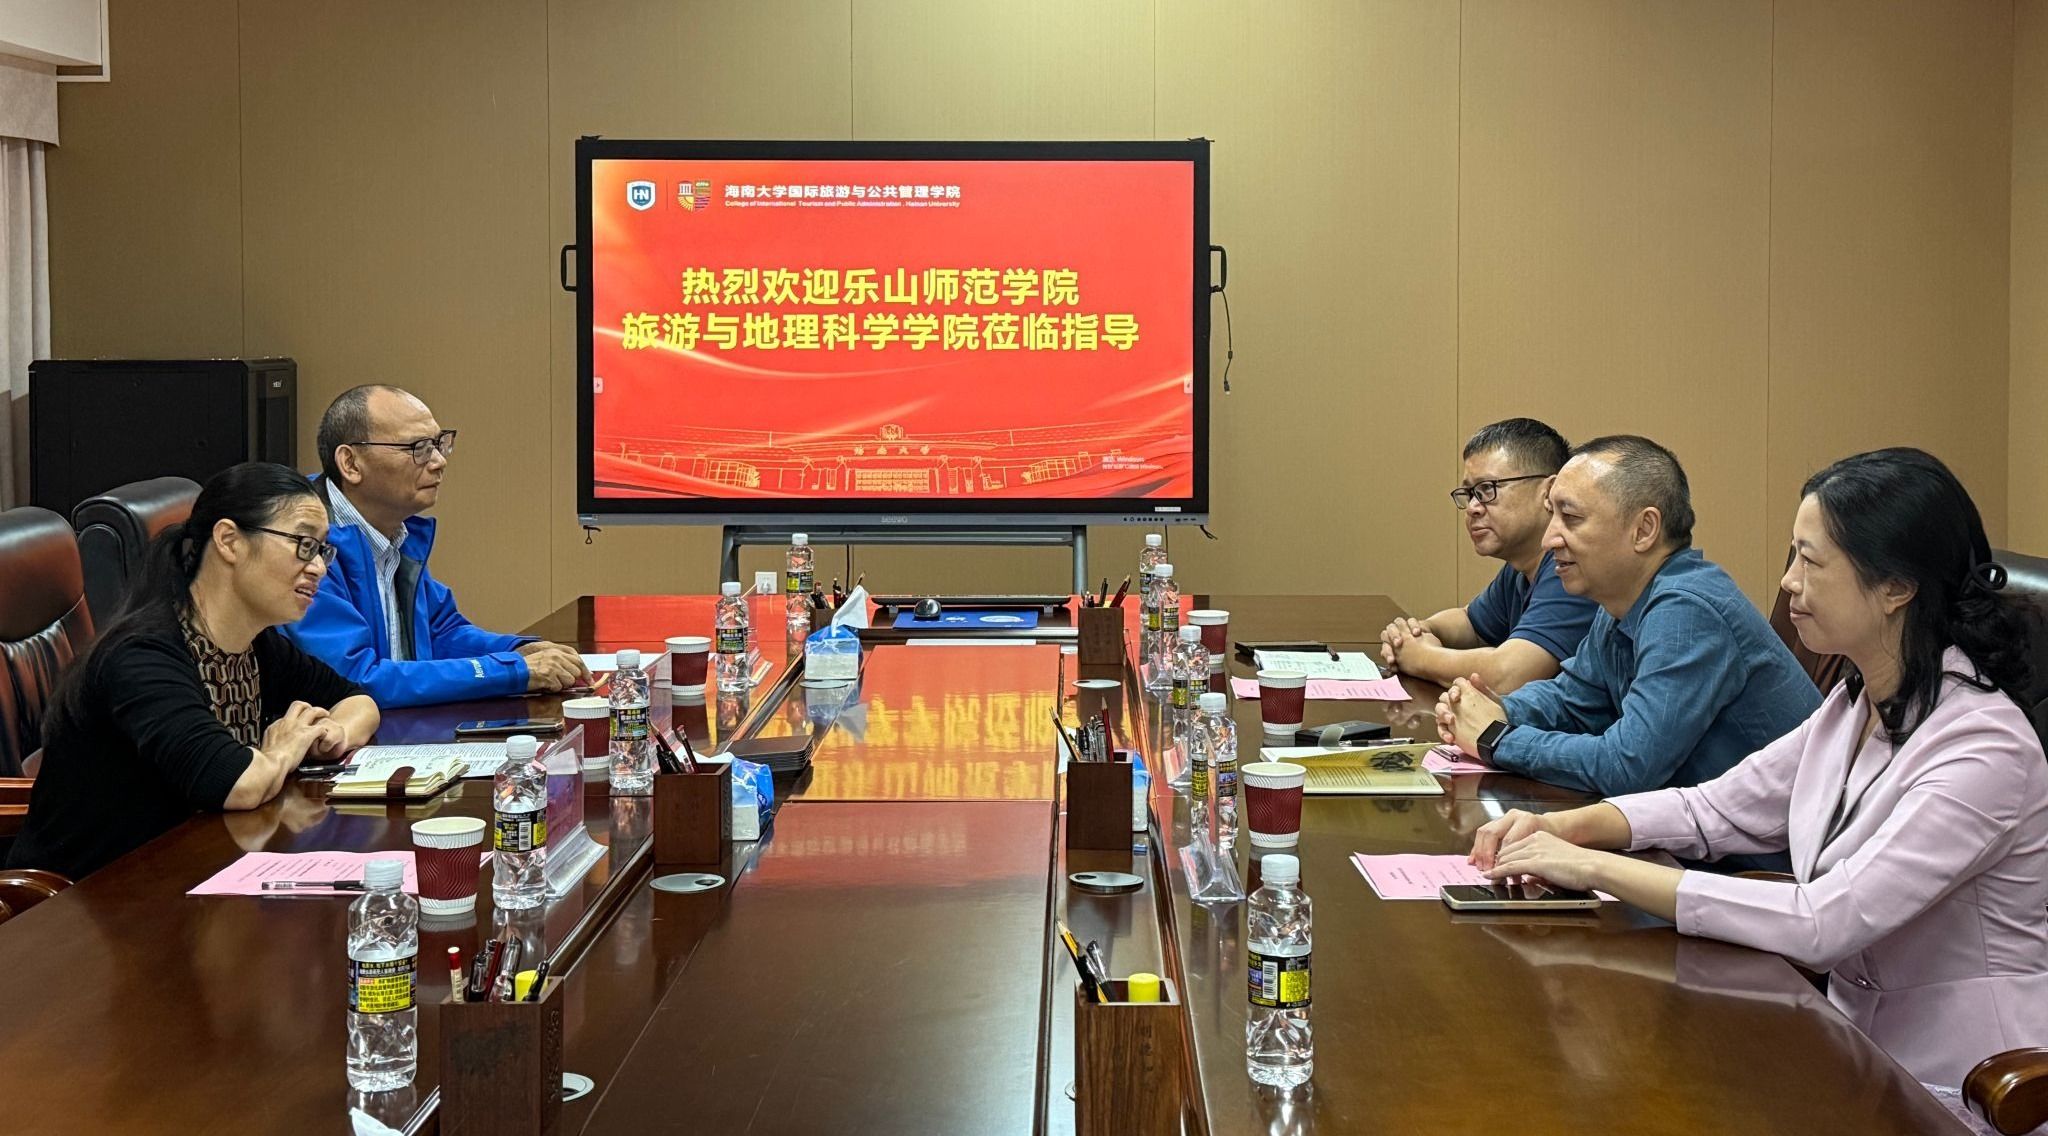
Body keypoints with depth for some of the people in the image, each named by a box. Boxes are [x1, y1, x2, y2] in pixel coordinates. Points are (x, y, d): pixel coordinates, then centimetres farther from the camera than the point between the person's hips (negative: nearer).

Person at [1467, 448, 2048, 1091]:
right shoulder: (1854, 705, 6)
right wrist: (1561, 828, -3)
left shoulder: (1983, 748, -22)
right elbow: (1718, 809, 14)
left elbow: (1825, 923, -30)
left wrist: (1595, 869, -26)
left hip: (1957, 1099, -7)